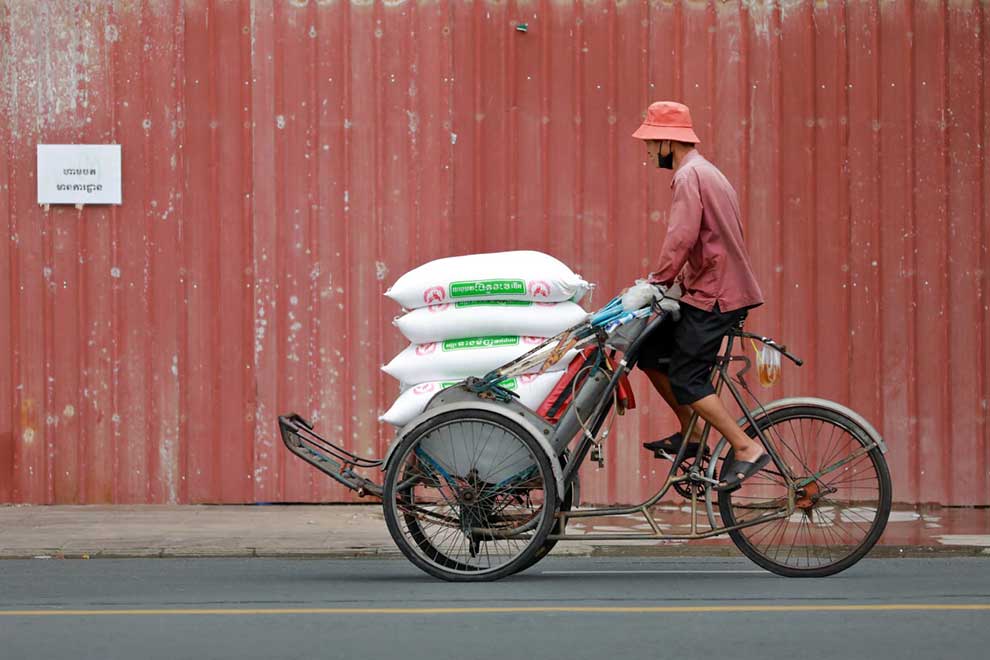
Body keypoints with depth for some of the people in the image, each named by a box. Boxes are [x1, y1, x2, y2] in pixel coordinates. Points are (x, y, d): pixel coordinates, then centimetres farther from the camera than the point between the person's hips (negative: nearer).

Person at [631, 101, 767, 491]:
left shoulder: (689, 176, -15)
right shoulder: (704, 172, 19)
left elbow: (681, 238, -24)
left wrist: (657, 281, -14)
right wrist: (663, 282, 17)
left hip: (714, 295, -10)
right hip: (711, 288, 10)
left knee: (686, 380, -10)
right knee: (651, 354, 15)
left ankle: (747, 449, -11)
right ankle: (690, 435, 20)